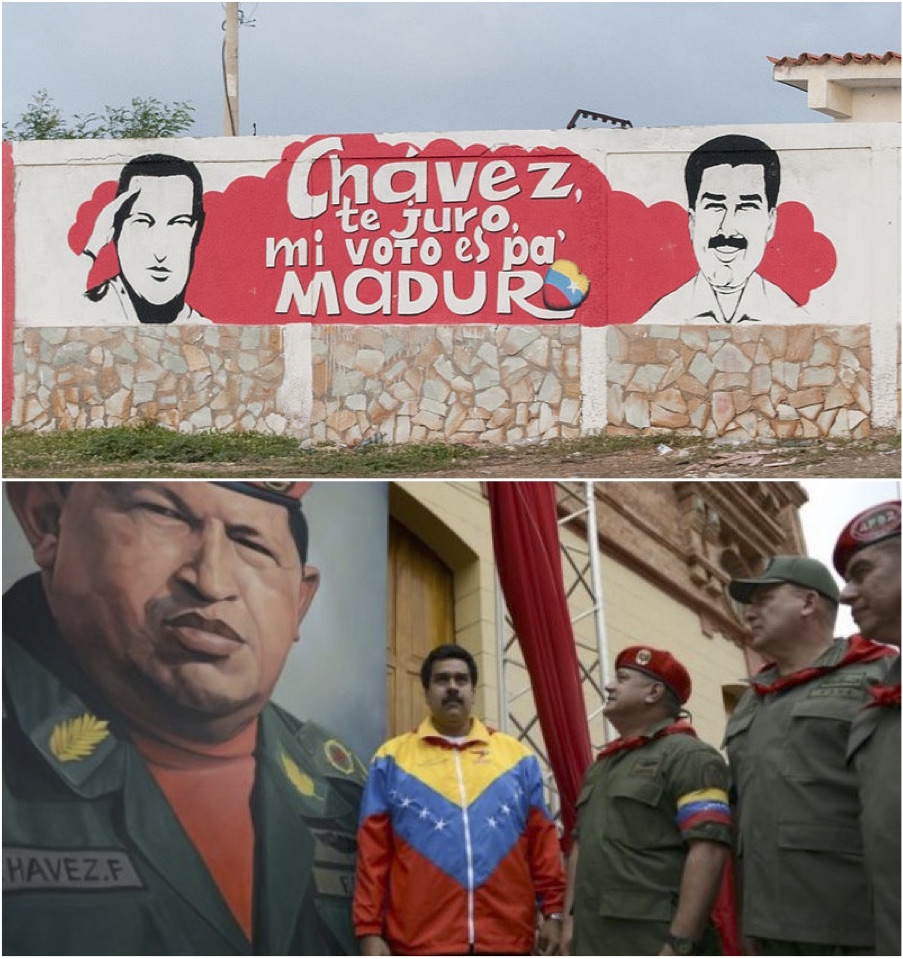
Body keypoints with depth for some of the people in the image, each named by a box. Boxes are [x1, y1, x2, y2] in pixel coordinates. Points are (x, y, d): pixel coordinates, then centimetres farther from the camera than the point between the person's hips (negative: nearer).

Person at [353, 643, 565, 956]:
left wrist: (553, 912, 4)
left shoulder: (517, 756, 13)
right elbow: (372, 851, 3)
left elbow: (542, 840, 11)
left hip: (507, 940, 2)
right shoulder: (392, 758, 8)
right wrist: (370, 931, -3)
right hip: (423, 943, -2)